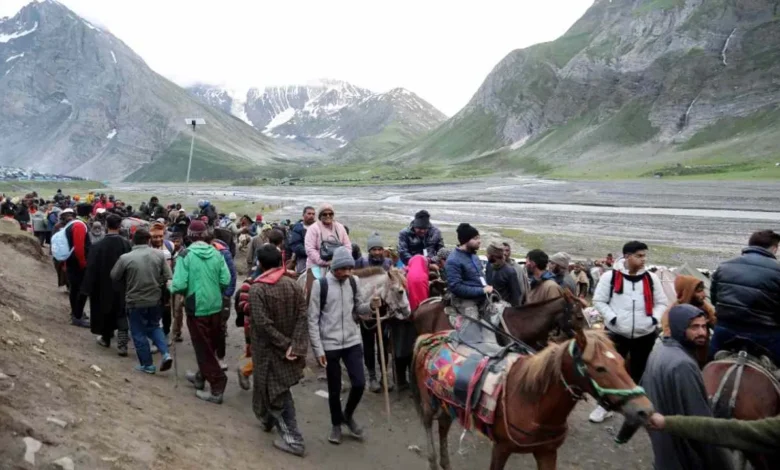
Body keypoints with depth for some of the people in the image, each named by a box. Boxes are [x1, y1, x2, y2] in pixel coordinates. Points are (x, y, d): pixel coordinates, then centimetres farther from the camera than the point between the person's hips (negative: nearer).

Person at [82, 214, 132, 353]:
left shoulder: (99, 245, -12)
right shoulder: (126, 243, -10)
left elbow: (92, 268, -8)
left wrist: (89, 288, -2)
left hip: (105, 285, 0)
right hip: (123, 285, 0)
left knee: (106, 311, 19)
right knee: (122, 314, 5)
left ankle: (105, 339, 35)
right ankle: (122, 345, -3)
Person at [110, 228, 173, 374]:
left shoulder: (125, 258, -12)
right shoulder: (158, 255, -6)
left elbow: (114, 277, 2)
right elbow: (168, 277, -4)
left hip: (136, 302, -3)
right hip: (155, 300, 3)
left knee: (139, 333, 12)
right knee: (154, 327, 24)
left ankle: (147, 364, 19)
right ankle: (165, 353, 7)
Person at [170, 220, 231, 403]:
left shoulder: (185, 255, -12)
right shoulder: (216, 254, -2)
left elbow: (179, 285, -18)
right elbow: (225, 281, -5)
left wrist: (173, 289, 4)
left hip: (197, 308, -4)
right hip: (216, 307, 4)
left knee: (203, 348, 5)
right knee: (210, 346, 20)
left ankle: (217, 388, 5)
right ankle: (201, 377, 39)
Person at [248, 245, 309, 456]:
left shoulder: (256, 289, -15)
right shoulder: (293, 285, -2)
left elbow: (262, 323, -21)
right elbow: (303, 317, -10)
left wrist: (285, 345, -16)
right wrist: (296, 346, -15)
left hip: (268, 348, -5)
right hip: (289, 347, 5)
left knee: (275, 391, 4)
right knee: (278, 388, 24)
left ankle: (293, 439, 6)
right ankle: (270, 420, 44)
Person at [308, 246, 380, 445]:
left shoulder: (354, 282, 0)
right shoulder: (320, 285, -12)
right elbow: (313, 320, -8)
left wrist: (370, 306, -12)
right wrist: (318, 349, -11)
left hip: (353, 342, 3)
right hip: (330, 345, -3)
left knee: (359, 383, 1)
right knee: (334, 389, 9)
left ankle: (348, 415, 30)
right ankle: (336, 424, 34)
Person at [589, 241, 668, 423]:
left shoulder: (651, 278, 1)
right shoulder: (610, 276, -8)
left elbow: (662, 303, 10)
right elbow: (598, 301, -3)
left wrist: (654, 319, -6)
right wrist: (612, 317, -15)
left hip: (645, 334, 3)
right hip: (616, 332, -2)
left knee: (639, 371, 13)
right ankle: (604, 405, 21)